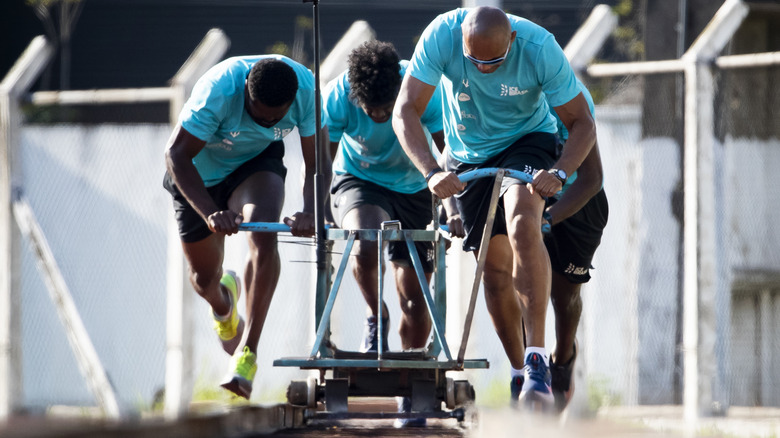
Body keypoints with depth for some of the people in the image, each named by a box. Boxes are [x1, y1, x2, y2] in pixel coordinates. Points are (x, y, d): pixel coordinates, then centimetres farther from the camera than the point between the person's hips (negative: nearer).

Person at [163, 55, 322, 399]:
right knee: (204, 276, 8)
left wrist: (309, 212, -41)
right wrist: (211, 213, -47)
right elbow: (176, 154, -35)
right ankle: (223, 304, 50)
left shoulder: (306, 89, -30)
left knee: (265, 235, -29)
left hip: (257, 162, 1)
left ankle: (247, 353, -27)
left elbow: (315, 162, -22)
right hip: (200, 171, -1)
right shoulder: (218, 90, -39)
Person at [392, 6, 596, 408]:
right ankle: (519, 373, 17)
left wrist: (559, 172, -37)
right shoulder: (441, 36, -28)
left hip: (526, 139, -2)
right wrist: (431, 172, -40)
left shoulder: (539, 48, -29)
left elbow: (582, 123, -20)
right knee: (494, 264, 0)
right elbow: (405, 111, -26)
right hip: (469, 156, 2)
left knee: (522, 227, -29)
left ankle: (537, 359, -32)